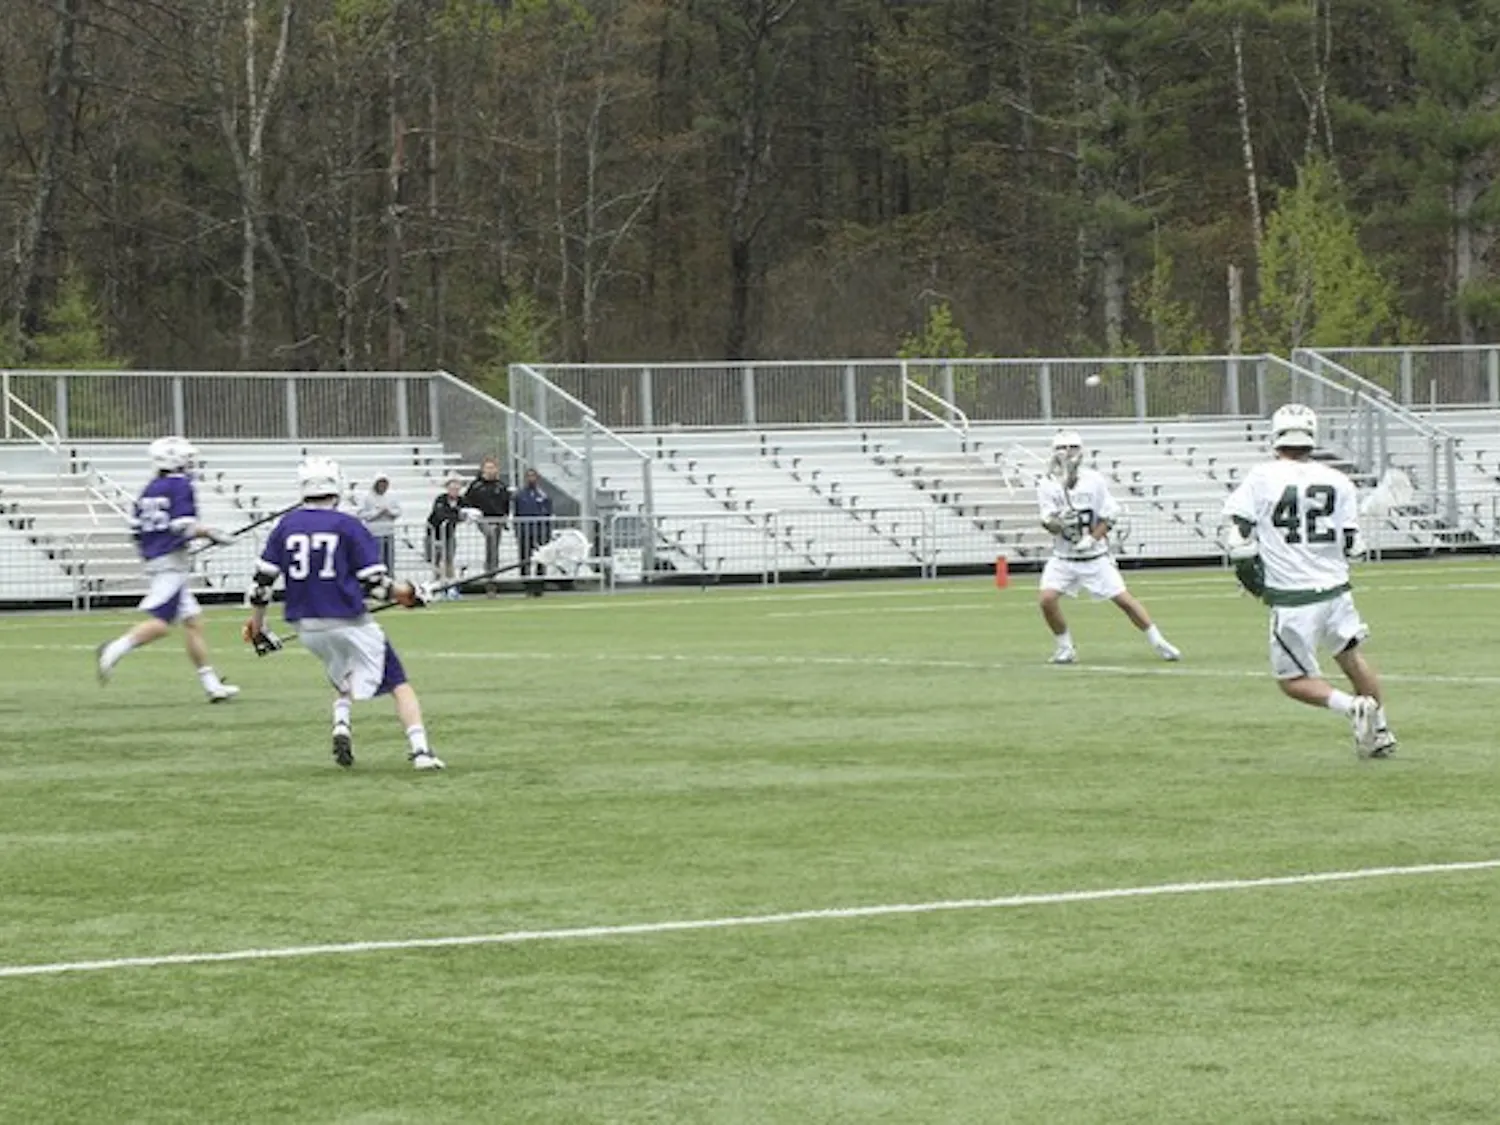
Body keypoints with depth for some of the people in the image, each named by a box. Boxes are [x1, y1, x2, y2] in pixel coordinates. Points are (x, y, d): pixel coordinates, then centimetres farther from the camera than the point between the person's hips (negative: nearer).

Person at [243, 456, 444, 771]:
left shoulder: (286, 526, 4)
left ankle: (341, 724, 0)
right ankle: (419, 748, -13)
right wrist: (409, 594, 9)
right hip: (349, 621, -4)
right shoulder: (348, 526, -7)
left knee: (344, 682, 27)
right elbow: (376, 583, -9)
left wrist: (257, 626, 13)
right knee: (399, 684, 1)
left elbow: (262, 582, 2)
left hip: (305, 625, 4)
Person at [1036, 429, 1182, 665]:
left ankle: (1159, 643, 8)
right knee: (1047, 599, -17)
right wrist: (1059, 521, -37)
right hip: (1063, 558, 1)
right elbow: (1050, 525, -14)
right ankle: (1065, 647, 4)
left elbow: (1108, 517, -3)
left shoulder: (1094, 480, -6)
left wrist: (1092, 538, -19)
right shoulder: (1047, 485, -6)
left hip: (1095, 556, -1)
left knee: (1124, 599, -4)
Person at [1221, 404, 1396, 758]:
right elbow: (1352, 546, 4)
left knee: (1293, 679, 6)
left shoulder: (1261, 479, -7)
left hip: (1292, 598, -4)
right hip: (1334, 588, 4)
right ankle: (1379, 731, 29)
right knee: (1352, 655, 25)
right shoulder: (1337, 482, 1)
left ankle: (1353, 706, -15)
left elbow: (1238, 538, -9)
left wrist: (1250, 576, 7)